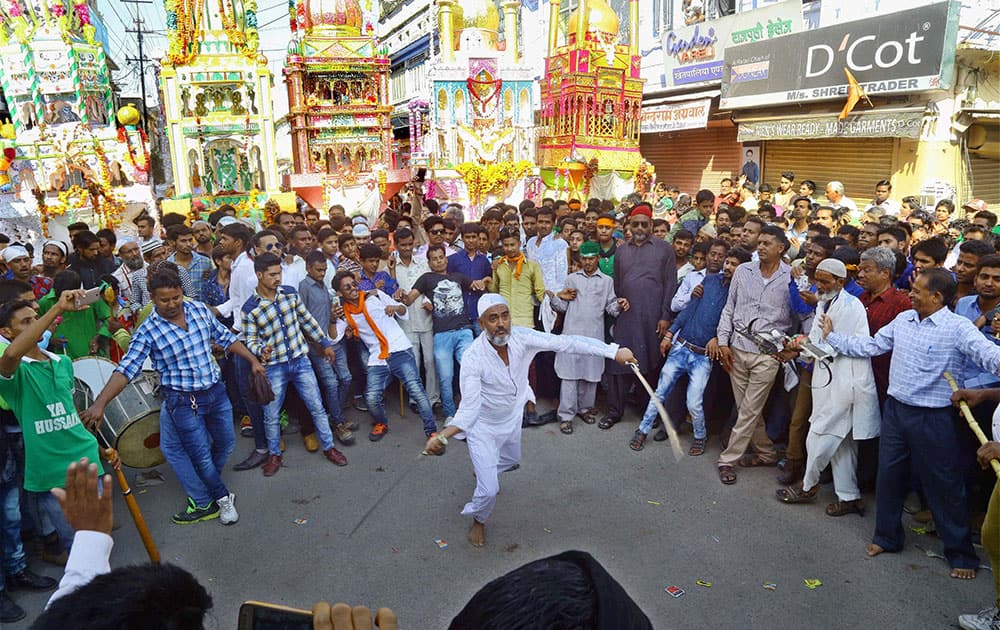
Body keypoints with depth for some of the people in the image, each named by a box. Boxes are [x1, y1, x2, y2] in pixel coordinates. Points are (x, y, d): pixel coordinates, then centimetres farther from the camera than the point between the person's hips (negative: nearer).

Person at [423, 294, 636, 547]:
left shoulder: (521, 337, -24)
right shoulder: (473, 357, -34)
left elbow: (565, 342, -29)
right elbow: (469, 407, -36)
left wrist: (614, 351, -35)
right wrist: (443, 436, -54)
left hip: (512, 419, 5)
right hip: (483, 427, -5)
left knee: (512, 461, 31)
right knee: (489, 491, -5)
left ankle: (482, 470, 66)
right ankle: (478, 520, 31)